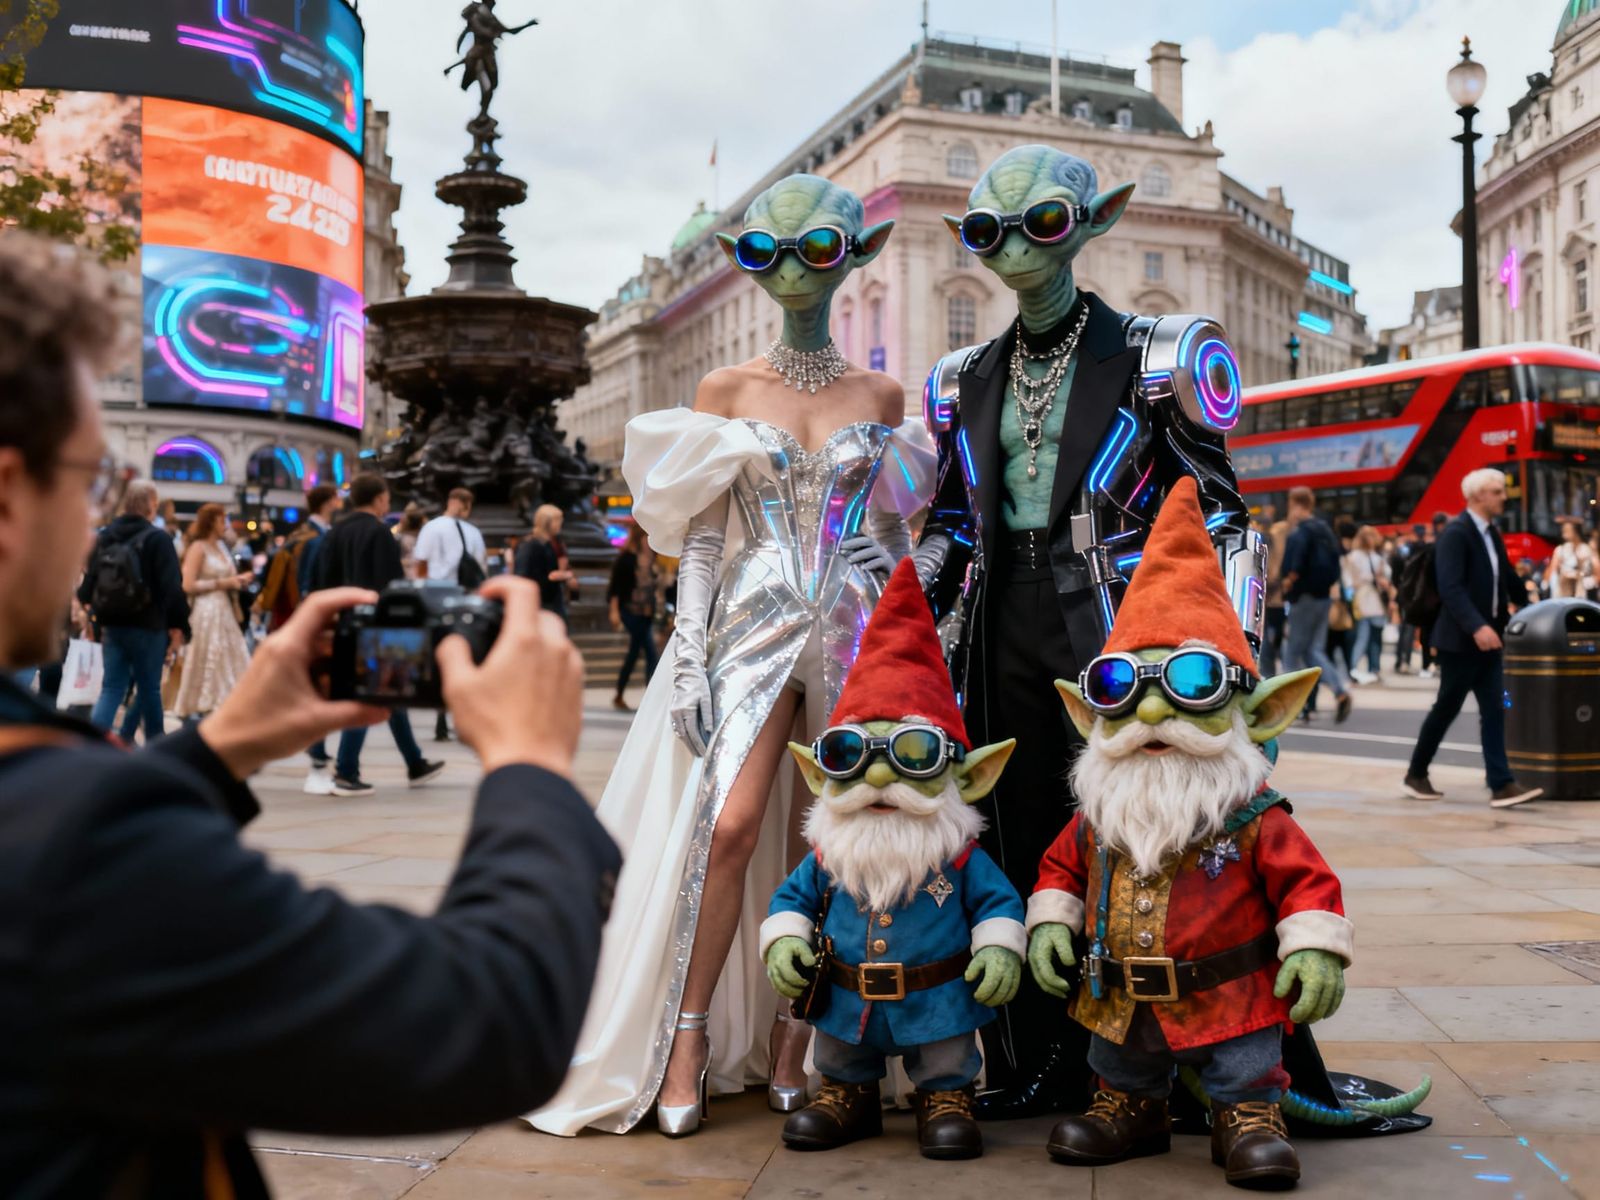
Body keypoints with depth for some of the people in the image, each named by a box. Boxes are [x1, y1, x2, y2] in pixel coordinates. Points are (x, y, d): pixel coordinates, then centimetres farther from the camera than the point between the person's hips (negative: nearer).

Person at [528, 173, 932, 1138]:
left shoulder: (882, 397, 10)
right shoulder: (725, 391, 7)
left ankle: (793, 1036, 13)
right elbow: (700, 538, 3)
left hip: (854, 627, 1)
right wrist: (690, 659, -6)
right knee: (730, 825, -14)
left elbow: (894, 537, 12)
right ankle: (689, 1037, 0)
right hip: (754, 624, -1)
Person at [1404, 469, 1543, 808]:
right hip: (1460, 639, -8)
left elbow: (1506, 576, 25)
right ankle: (1416, 775, 18)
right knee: (1446, 709, 3)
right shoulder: (1455, 534, -16)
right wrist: (1476, 627, -34)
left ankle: (1501, 785, 0)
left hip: (1488, 637, 8)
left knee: (1494, 711, 2)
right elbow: (1450, 589, -25)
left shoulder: (1492, 534, 11)